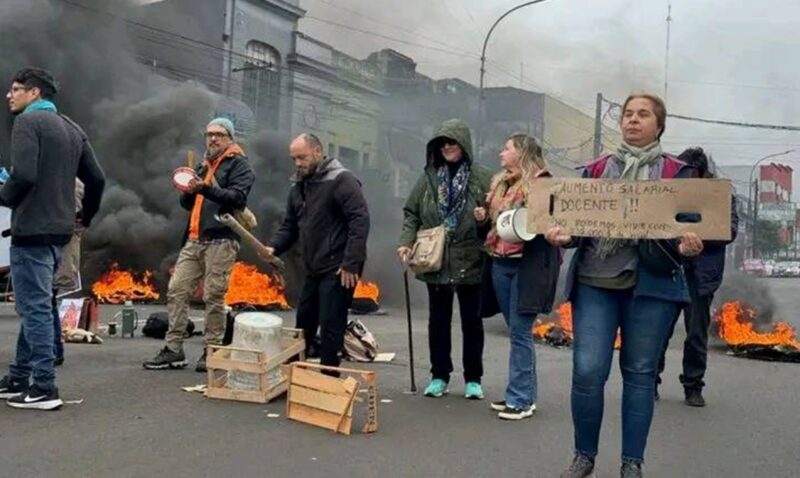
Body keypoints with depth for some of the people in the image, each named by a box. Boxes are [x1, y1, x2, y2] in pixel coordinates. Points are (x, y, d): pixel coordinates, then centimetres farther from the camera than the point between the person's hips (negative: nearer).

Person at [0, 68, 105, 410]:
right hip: (60, 230, 8)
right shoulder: (72, 128, 15)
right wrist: (86, 216, 24)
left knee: (34, 307, -4)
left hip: (31, 230, -8)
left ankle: (44, 388, -1)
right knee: (36, 306, 16)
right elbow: (96, 179, 11)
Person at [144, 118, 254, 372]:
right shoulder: (203, 165, 25)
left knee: (213, 297, -5)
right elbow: (188, 204, 25)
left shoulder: (239, 164, 2)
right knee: (176, 290, 2)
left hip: (221, 240, -7)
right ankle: (173, 349, 8)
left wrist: (205, 188, -26)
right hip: (194, 239, 7)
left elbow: (237, 197, -14)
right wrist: (188, 191, 1)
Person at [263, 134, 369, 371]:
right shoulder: (298, 187, 15)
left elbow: (360, 221, -18)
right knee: (303, 325, 17)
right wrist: (273, 247, -2)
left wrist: (350, 263, -22)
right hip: (313, 269, 8)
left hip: (337, 270, -8)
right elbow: (289, 226, 18)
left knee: (330, 328, -6)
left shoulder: (341, 180, -11)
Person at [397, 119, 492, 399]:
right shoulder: (429, 177, 5)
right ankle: (439, 376, 24)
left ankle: (473, 378, 21)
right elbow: (411, 213, 7)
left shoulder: (482, 178, -3)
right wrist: (406, 241, -6)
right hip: (435, 263, 2)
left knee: (471, 321, 9)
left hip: (470, 263, -2)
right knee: (438, 320, 12)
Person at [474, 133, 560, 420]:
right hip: (500, 264, 8)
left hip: (527, 265, -7)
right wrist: (483, 217, 5)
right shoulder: (499, 183, 17)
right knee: (517, 332, 13)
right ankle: (525, 393, 21)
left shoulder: (541, 182, -7)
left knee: (520, 332, -6)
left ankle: (520, 399, 2)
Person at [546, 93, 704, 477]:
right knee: (587, 370, -6)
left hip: (651, 284, -1)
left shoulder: (676, 172, 6)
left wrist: (686, 247, -21)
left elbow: (687, 224, 2)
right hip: (594, 281, 1)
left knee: (639, 373, 7)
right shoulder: (595, 170, 12)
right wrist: (563, 236, -13)